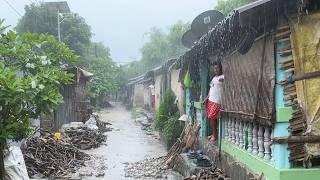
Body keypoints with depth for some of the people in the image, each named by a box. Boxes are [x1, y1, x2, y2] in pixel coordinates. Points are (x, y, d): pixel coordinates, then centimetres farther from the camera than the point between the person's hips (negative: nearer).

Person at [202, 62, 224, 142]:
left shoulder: (223, 77, -8)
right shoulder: (214, 78, 17)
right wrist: (205, 99, 20)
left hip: (217, 102, -8)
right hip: (210, 100, 8)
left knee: (211, 118, -10)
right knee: (209, 118, 9)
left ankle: (215, 135, 4)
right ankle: (213, 134, 24)